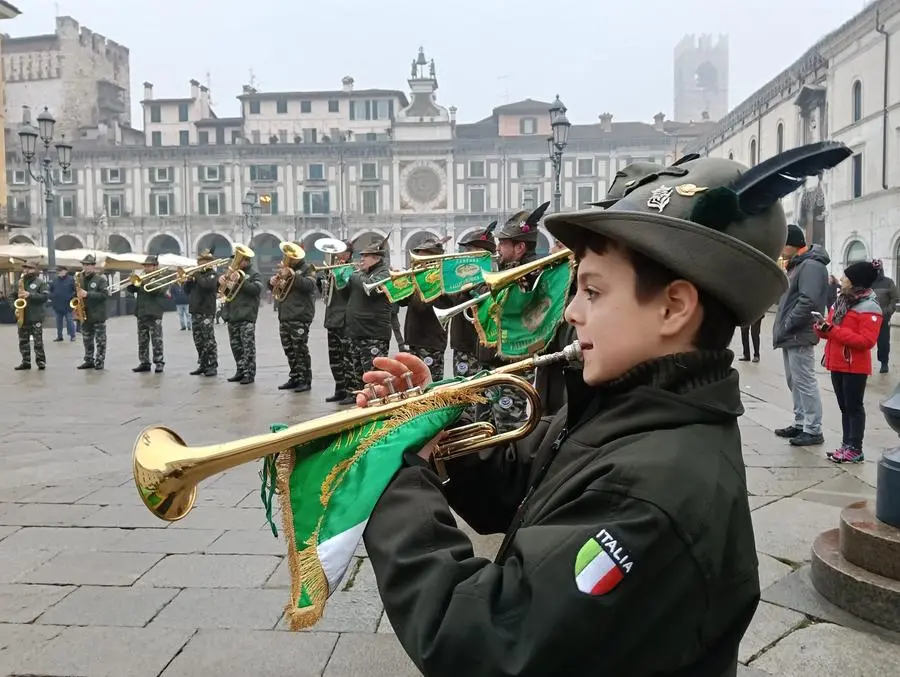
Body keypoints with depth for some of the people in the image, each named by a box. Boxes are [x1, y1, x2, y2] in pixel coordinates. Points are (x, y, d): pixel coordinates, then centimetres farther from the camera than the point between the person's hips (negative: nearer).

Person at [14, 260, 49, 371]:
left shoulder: (40, 282, -2)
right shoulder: (21, 282, 15)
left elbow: (45, 296, -13)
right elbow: (14, 296, 24)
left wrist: (30, 295, -21)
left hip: (35, 317, -6)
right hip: (22, 317, 6)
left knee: (38, 341, -5)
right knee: (23, 341, 7)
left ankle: (41, 362, 2)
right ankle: (26, 362, 13)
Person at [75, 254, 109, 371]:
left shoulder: (100, 279, -6)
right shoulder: (80, 278, 9)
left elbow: (105, 294, -17)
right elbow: (77, 293, 21)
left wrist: (87, 294, -23)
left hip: (98, 315, -5)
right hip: (84, 315, 6)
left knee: (100, 340, 1)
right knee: (87, 340, 11)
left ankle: (100, 362, 7)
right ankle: (89, 361, 20)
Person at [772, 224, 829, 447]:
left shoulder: (811, 265, -15)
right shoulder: (797, 265, 18)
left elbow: (808, 302, -25)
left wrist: (787, 326, -19)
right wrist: (783, 328, 12)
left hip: (800, 336, -10)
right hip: (790, 336, 10)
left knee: (804, 382, -6)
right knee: (793, 381, 16)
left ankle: (813, 430, 0)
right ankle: (800, 423, 26)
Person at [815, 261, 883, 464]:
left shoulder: (869, 308, -15)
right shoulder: (842, 300, 12)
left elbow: (866, 341, -23)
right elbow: (832, 330, 18)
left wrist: (833, 331, -25)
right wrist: (822, 327, -6)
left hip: (855, 366, -8)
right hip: (837, 363, 8)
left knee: (854, 406, -2)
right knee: (844, 406, 14)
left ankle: (855, 449, 5)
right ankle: (846, 445, 22)